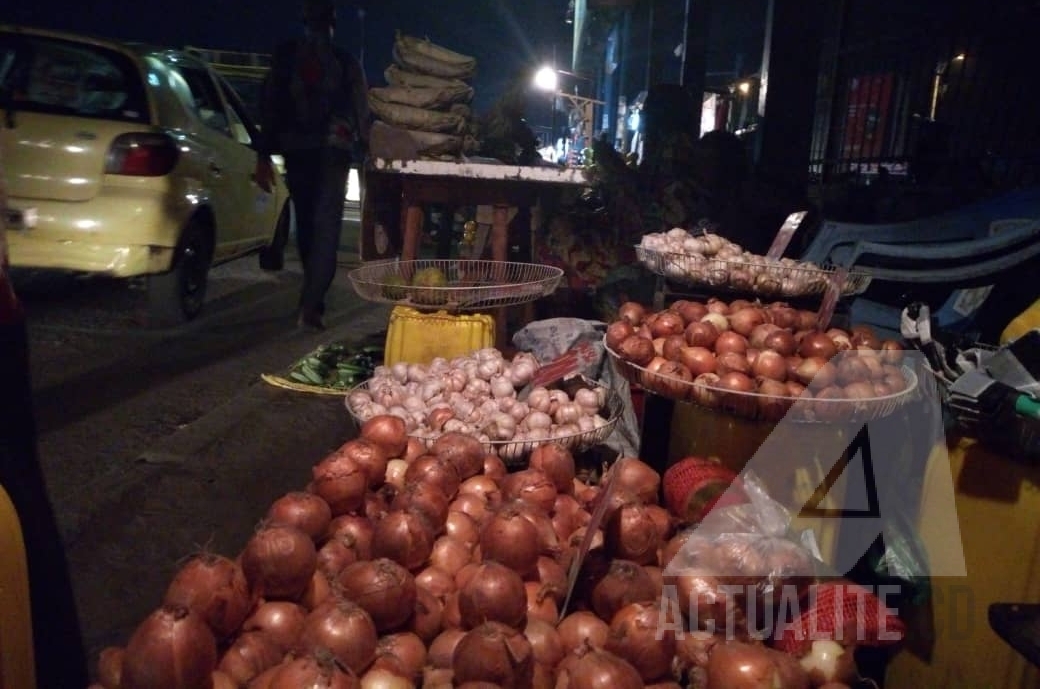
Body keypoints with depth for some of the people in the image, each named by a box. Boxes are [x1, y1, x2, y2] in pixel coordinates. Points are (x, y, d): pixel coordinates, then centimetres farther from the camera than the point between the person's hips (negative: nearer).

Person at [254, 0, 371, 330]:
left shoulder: (284, 55, 10)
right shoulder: (346, 61, 8)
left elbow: (269, 105, 5)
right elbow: (361, 111, 6)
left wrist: (264, 154, 6)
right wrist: (363, 151, 14)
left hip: (296, 148, 2)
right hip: (334, 149, -2)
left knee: (306, 223, 14)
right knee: (326, 226, -6)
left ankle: (312, 297, 25)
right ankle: (311, 304, -18)